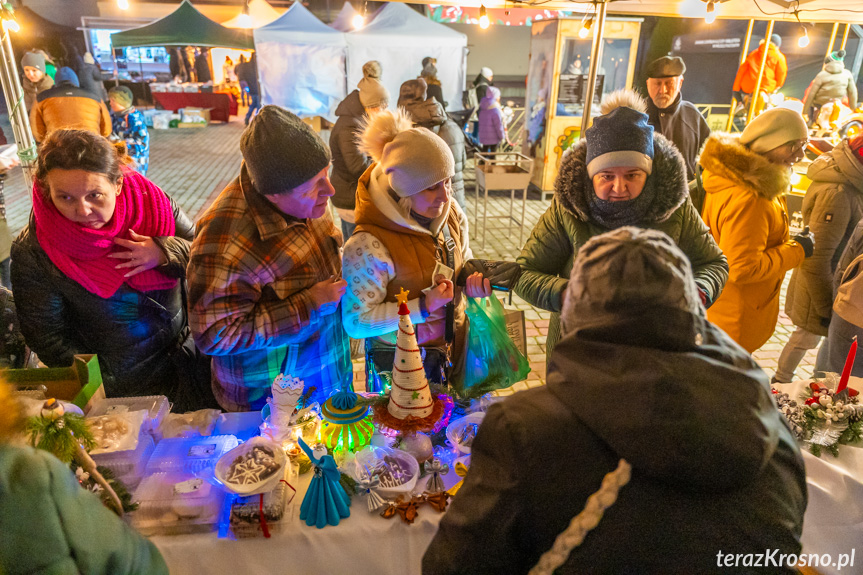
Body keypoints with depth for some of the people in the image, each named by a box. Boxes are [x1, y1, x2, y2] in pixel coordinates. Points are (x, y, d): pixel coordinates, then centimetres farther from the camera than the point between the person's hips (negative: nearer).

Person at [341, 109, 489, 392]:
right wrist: (423, 306, -29)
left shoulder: (450, 214, -7)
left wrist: (472, 280, -13)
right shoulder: (368, 246, -29)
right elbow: (356, 323, -23)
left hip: (453, 349, 6)